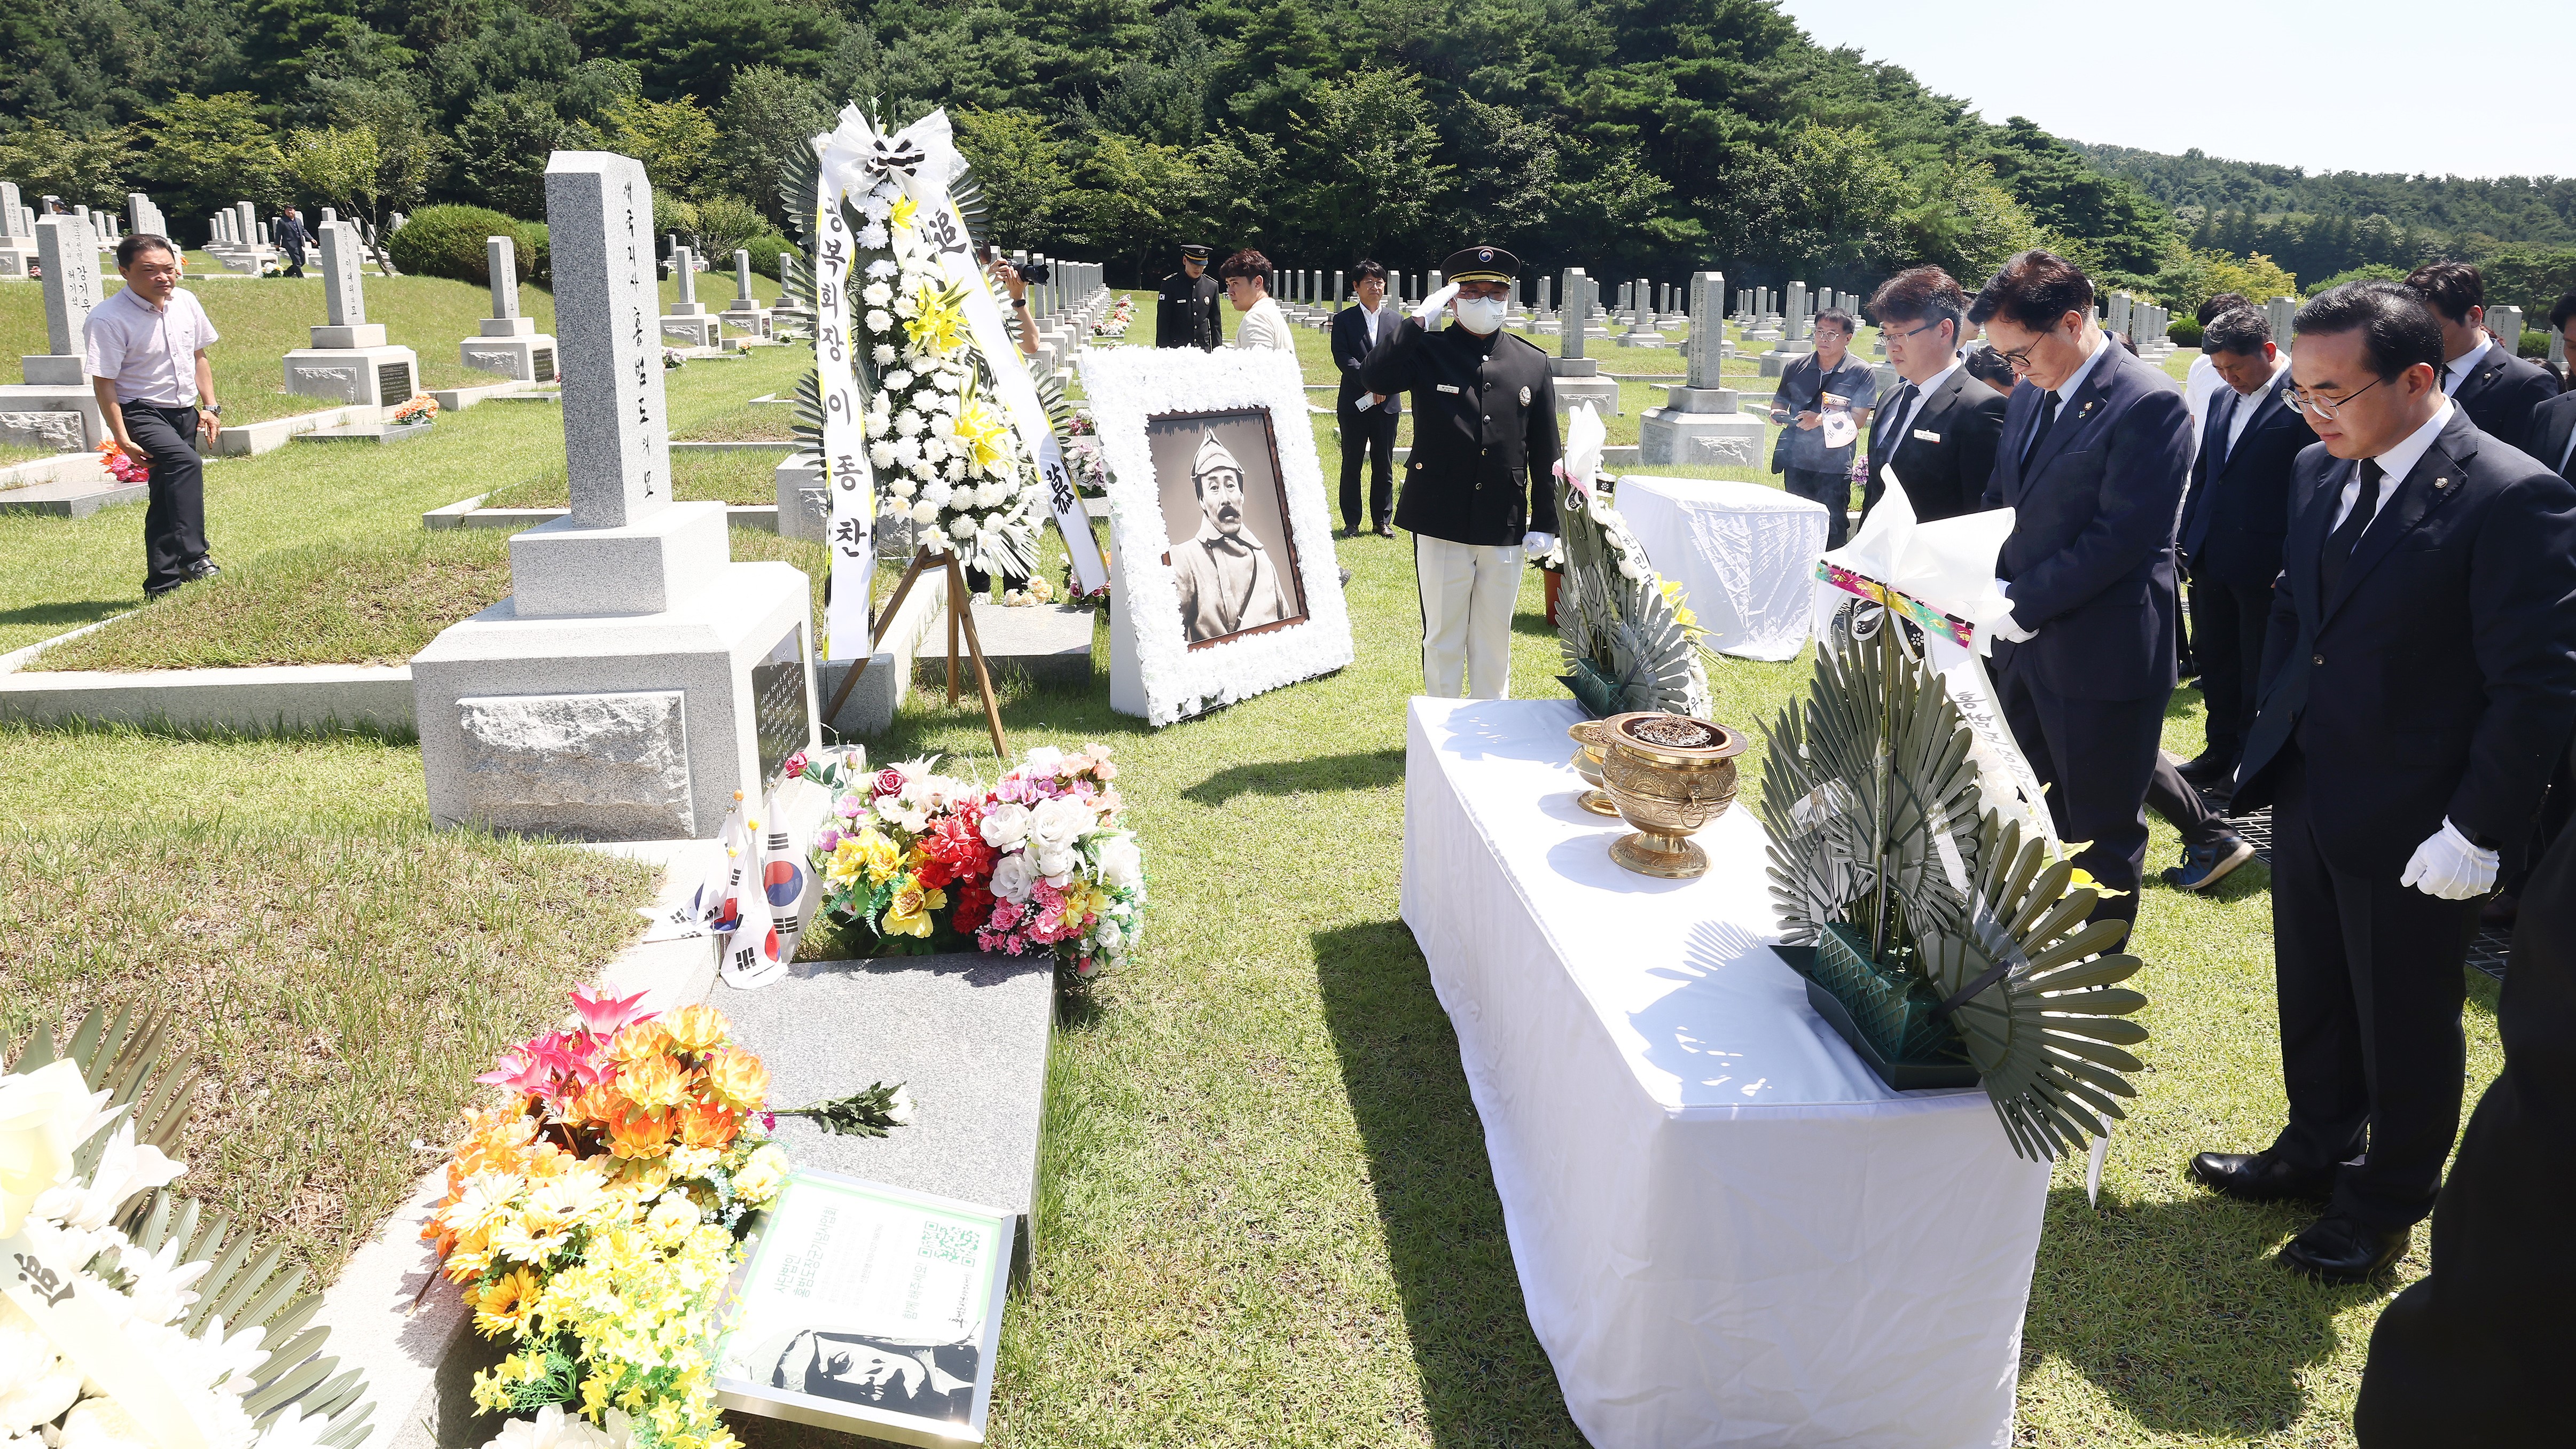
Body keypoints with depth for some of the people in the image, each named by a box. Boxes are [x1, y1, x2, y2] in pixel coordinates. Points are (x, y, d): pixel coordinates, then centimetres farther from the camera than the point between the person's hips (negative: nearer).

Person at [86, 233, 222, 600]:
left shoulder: (186, 302, 2)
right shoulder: (108, 318, -16)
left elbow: (198, 357, 16)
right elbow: (104, 381, -15)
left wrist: (210, 406, 10)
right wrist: (122, 437, -20)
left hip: (184, 411, 7)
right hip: (141, 412, -7)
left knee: (167, 498, 13)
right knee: (185, 463, -34)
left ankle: (162, 584, 23)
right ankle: (193, 558, -36)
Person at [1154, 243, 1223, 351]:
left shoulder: (1212, 286, 8)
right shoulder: (1170, 284, -2)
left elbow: (1216, 323, 13)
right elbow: (1163, 322, -2)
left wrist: (1218, 349, 9)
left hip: (1204, 349, 3)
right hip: (1177, 349, -3)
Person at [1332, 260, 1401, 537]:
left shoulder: (1395, 320, 10)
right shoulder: (1344, 319, 3)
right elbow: (1342, 356, -8)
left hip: (1387, 403, 2)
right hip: (1354, 402, -2)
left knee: (1384, 465, 6)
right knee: (1352, 464, 3)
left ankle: (1382, 520, 15)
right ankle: (1351, 522, 11)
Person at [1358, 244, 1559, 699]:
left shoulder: (1533, 364, 6)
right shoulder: (1427, 352, -1)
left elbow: (1546, 453, 7)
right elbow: (1374, 377, -22)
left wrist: (1545, 522, 4)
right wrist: (1418, 319, -19)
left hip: (1505, 526, 2)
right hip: (1440, 522, -2)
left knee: (1494, 636, 13)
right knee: (1443, 636, 8)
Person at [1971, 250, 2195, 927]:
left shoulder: (2149, 404, -16)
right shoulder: (2030, 396, 10)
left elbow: (2121, 536, -21)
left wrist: (2023, 604, -19)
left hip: (2100, 655, -8)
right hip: (2025, 643, 8)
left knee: (2101, 831, 7)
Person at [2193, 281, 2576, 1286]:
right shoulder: (2320, 472, 3)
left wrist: (2478, 832, -18)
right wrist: (2275, 733, 10)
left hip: (2415, 827, -6)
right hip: (2306, 796, 7)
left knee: (2406, 1023, 12)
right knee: (2311, 996, 21)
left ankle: (2388, 1202, 31)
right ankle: (2317, 1149, 42)